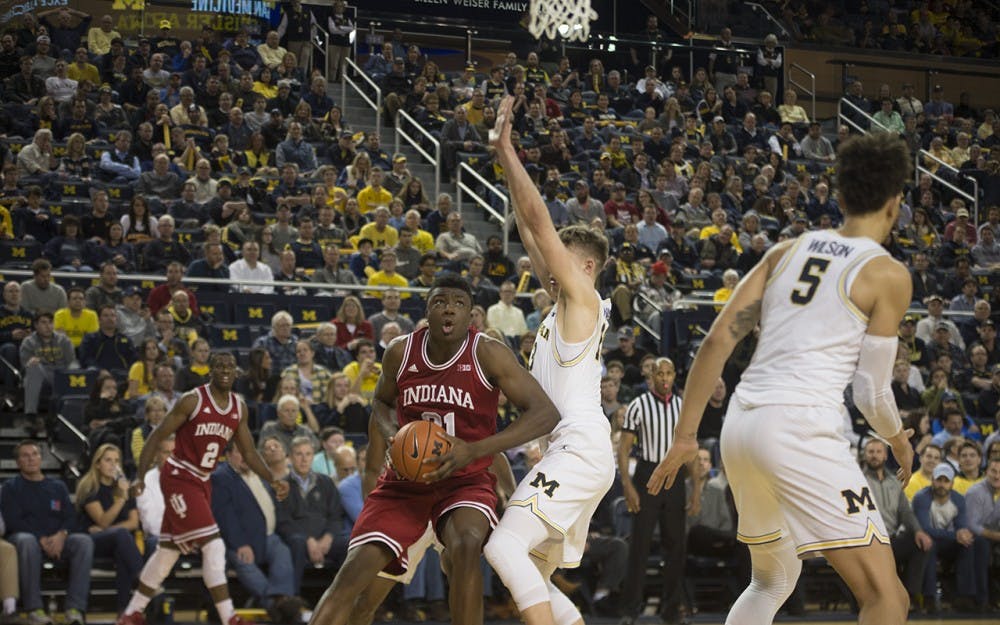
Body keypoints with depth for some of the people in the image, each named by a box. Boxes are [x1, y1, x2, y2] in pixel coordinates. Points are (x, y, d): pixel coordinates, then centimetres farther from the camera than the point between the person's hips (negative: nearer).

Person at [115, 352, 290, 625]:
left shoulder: (239, 408, 5)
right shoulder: (193, 401, -15)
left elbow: (249, 452, 12)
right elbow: (157, 437, -12)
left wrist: (272, 480, 0)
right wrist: (140, 477, -19)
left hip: (201, 482, 8)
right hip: (179, 478, -8)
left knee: (168, 550, 14)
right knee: (214, 546, -16)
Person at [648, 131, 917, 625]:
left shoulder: (786, 252, 14)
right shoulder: (887, 275, -2)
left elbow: (718, 341, 9)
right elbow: (872, 391, -1)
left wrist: (685, 435, 14)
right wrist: (898, 441, 20)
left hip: (740, 424, 7)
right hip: (801, 431, -7)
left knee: (774, 579, 27)